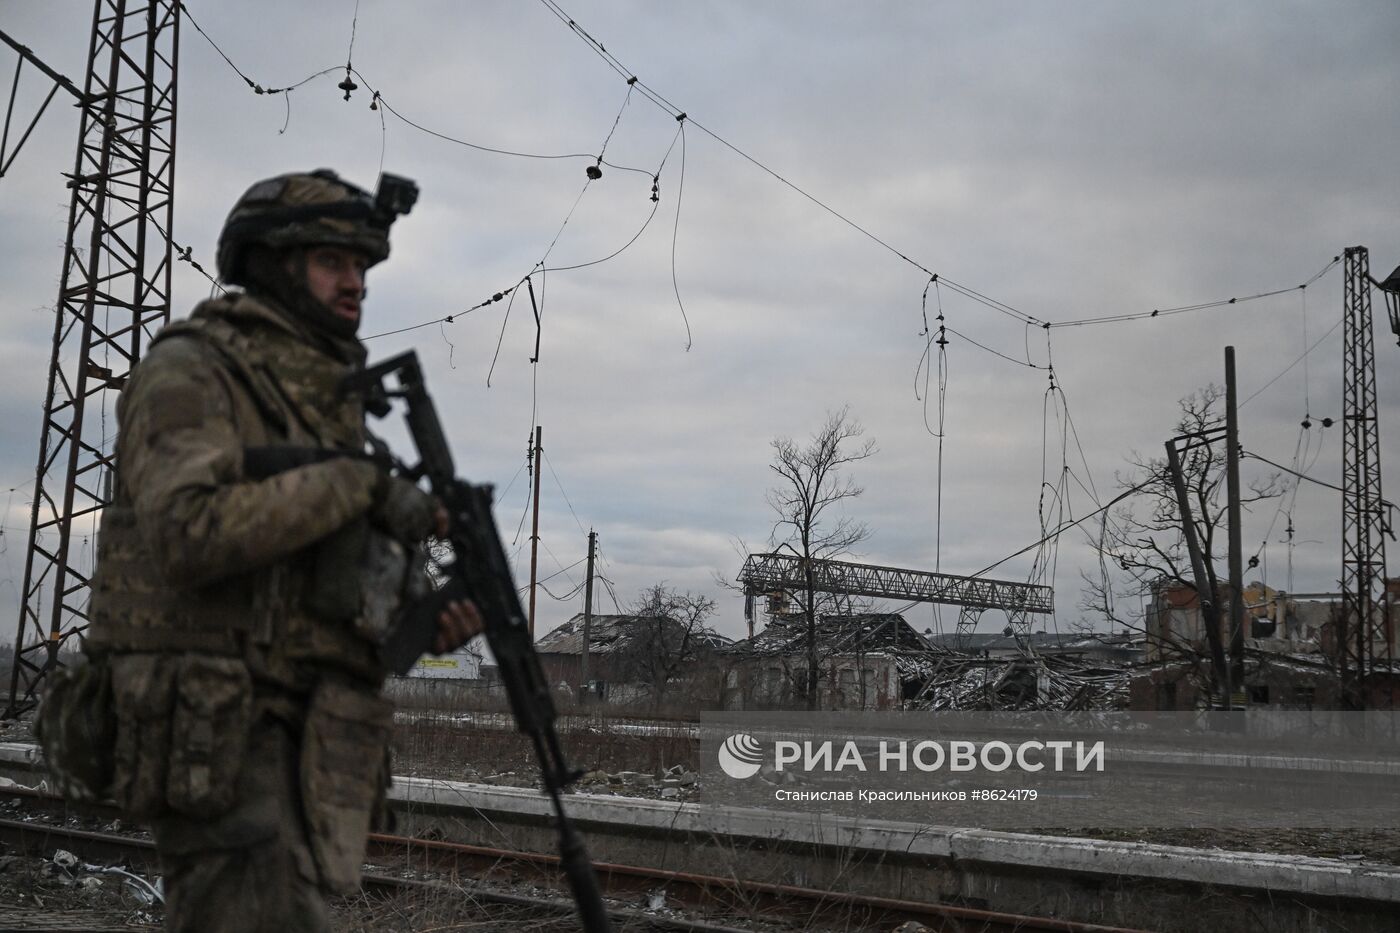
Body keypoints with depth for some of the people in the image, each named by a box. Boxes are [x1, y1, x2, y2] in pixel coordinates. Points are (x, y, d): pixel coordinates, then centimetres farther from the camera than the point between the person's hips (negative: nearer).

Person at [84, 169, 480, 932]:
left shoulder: (333, 402, 19)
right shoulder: (188, 372, -5)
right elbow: (192, 532, -23)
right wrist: (359, 484, -20)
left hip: (307, 744, 8)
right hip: (215, 734, -8)